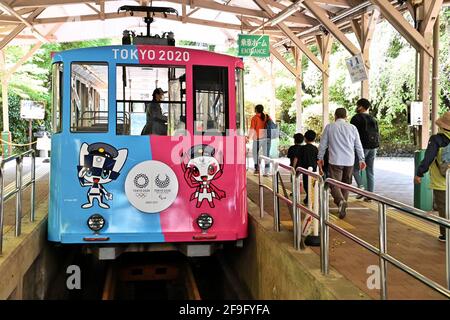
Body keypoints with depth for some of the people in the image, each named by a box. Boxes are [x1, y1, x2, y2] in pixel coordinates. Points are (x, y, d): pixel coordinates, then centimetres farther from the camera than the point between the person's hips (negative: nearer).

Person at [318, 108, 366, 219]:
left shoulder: (329, 127, 3)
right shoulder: (352, 127, 8)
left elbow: (323, 144, 8)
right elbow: (358, 145, 10)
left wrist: (320, 158, 19)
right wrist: (361, 159, 17)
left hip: (335, 161, -3)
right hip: (349, 161, 3)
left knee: (334, 183, -5)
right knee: (346, 184, 15)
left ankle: (340, 201, -31)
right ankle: (343, 208, 18)